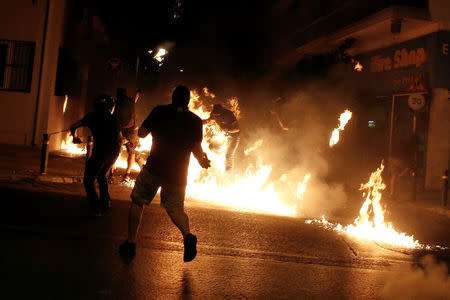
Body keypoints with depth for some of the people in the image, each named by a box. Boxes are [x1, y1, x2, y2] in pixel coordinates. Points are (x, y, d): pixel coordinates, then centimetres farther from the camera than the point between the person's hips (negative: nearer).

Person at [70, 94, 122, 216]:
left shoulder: (92, 116, 8)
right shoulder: (113, 119, 17)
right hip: (114, 152, 5)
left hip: (100, 151, -5)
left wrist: (74, 136, 28)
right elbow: (120, 139, 24)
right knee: (101, 175, 28)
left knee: (89, 179, 9)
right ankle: (105, 203, 28)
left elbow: (73, 127, 8)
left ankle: (96, 209, 4)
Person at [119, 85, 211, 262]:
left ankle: (131, 243, 15)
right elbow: (197, 149, -1)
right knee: (175, 208, 16)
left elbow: (141, 133, 4)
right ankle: (187, 235, -11)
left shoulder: (159, 112, -1)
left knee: (137, 202, 15)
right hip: (178, 173, 2)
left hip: (154, 168, -1)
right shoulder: (195, 121, 1)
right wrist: (203, 161, 19)